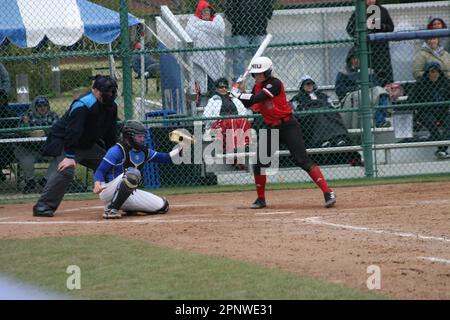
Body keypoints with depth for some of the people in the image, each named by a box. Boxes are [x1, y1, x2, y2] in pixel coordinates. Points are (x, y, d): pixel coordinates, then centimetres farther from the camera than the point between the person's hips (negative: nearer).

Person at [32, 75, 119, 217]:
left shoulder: (111, 106, 0)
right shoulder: (82, 105, -27)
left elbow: (110, 135, 10)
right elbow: (72, 132, -33)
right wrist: (69, 156, -37)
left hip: (89, 145, 9)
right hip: (65, 142, -9)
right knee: (66, 170, -29)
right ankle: (43, 206, -29)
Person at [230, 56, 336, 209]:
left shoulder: (275, 84, -17)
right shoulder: (258, 86, 9)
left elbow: (255, 99, -24)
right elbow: (250, 105, 16)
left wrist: (238, 94, -11)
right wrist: (242, 92, 0)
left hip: (288, 126, -8)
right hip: (271, 128, 8)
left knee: (303, 160, -15)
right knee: (259, 163, 3)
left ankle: (328, 193, -18)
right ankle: (261, 199, 19)